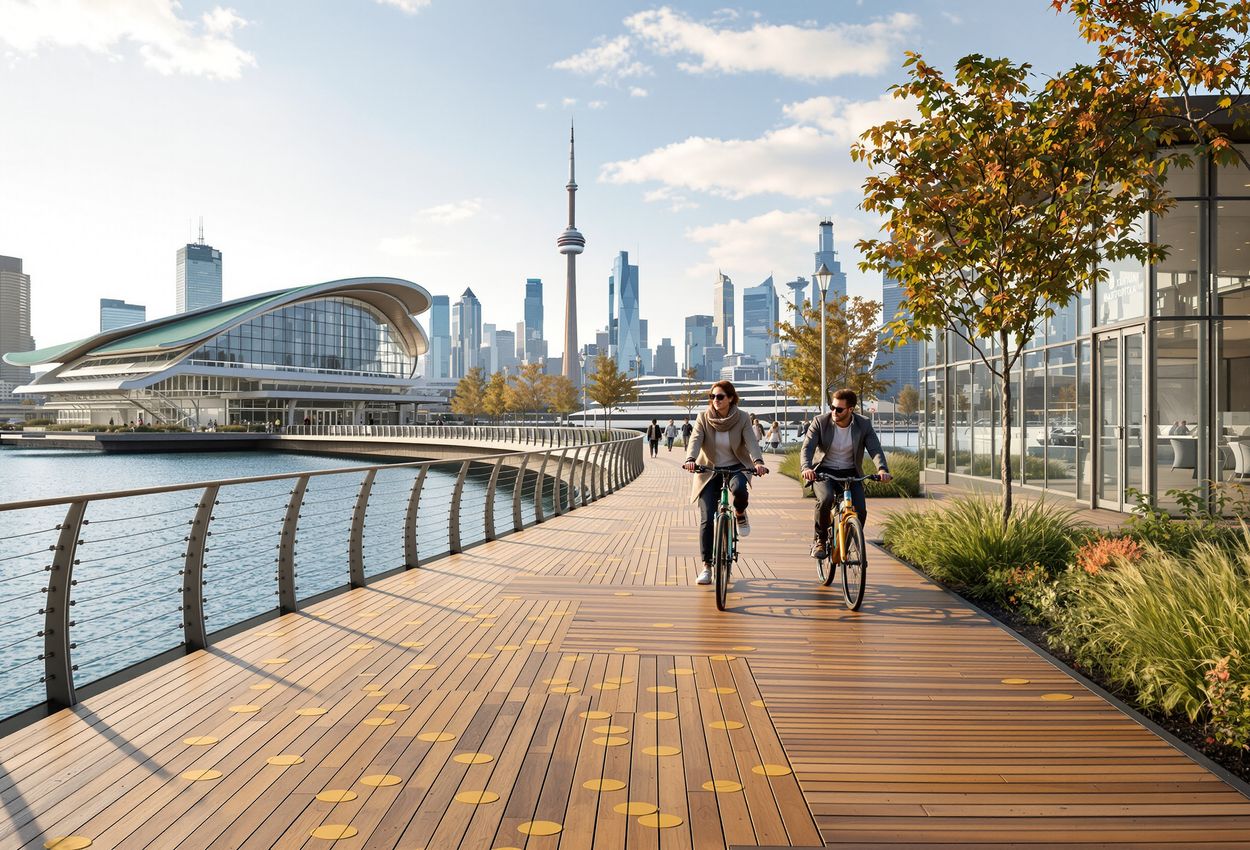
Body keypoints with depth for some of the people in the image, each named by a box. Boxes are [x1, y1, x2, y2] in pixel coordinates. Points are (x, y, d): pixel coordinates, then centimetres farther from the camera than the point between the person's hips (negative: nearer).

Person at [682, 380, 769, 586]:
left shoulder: (742, 419, -8)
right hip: (709, 471, 1)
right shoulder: (703, 418, -7)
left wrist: (758, 461, -41)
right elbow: (695, 440, -21)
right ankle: (707, 566, 3)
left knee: (739, 489, -36)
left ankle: (740, 515, 0)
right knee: (707, 519, -8)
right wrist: (690, 459, -42)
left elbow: (751, 441, -21)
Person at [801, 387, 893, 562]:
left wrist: (882, 469, -37)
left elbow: (875, 449, -16)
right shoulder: (820, 422, -10)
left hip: (850, 473, 2)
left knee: (860, 511, -18)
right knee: (826, 499, -32)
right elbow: (807, 447, -18)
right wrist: (806, 467, -40)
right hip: (824, 472, -2)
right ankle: (819, 541, -10)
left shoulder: (864, 425, -6)